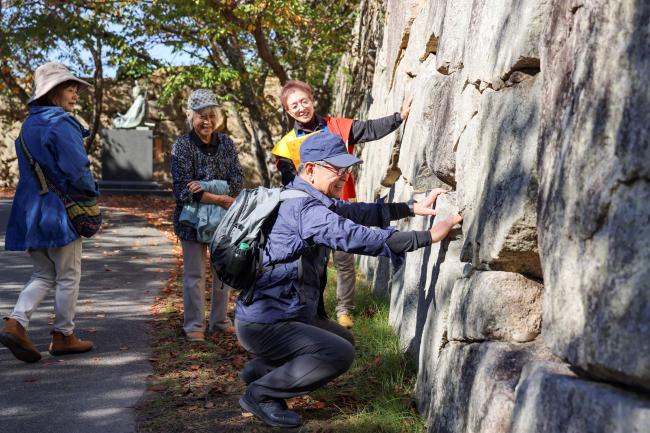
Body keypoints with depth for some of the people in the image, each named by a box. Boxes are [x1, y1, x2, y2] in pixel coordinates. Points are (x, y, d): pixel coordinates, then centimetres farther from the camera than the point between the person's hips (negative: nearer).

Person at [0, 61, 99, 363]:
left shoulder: (29, 125, 12)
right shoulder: (61, 124, -15)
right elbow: (77, 171, -18)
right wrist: (93, 192, -1)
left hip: (30, 211, 8)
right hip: (60, 212, -8)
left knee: (43, 275, 15)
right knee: (68, 276, 6)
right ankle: (63, 336, 15)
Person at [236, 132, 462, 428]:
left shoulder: (313, 200, 9)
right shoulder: (303, 208, -24)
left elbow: (356, 212, 13)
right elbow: (354, 237, -34)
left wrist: (412, 208, 4)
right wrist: (428, 237, -33)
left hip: (285, 314, 11)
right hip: (263, 325, -11)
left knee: (343, 339, 23)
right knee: (339, 353, -21)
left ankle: (259, 369, 23)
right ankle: (261, 394, -6)